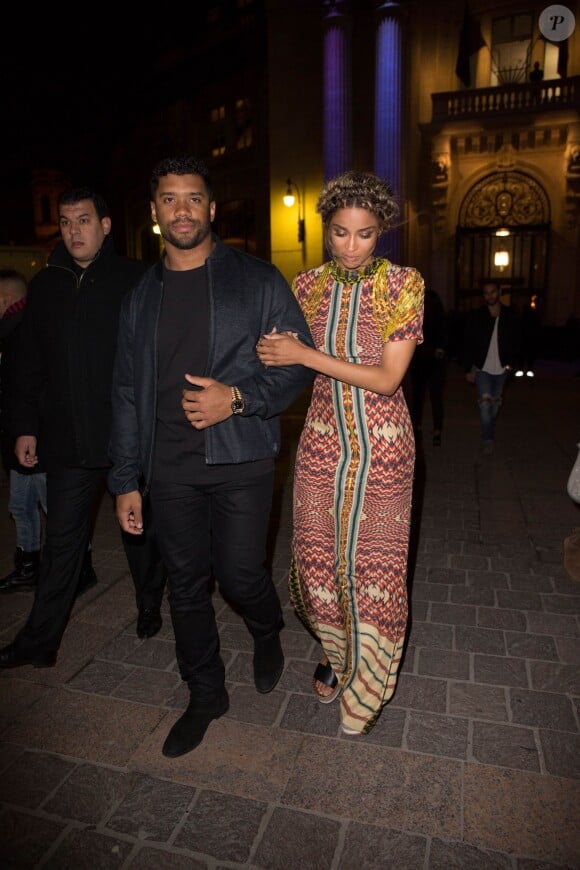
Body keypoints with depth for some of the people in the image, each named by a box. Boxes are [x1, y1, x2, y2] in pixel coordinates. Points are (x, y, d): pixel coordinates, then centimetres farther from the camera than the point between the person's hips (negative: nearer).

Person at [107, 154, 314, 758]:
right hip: (169, 469, 4)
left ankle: (267, 634, 38)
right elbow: (127, 393, 11)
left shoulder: (256, 280, 0)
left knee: (240, 575, 0)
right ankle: (205, 695, 33)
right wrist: (126, 480, 8)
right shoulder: (142, 296, 10)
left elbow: (299, 362, -1)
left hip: (240, 461, -3)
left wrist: (238, 398, -17)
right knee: (186, 585, 11)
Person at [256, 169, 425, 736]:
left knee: (374, 564, 7)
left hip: (382, 445, -3)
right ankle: (336, 652, 39)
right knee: (316, 560, 8)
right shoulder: (307, 285, 5)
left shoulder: (402, 284, -6)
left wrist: (307, 355, -18)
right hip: (322, 440, 3)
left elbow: (388, 378, -14)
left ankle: (366, 684, 33)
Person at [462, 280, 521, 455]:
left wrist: (512, 363, -4)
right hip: (481, 368, -2)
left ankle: (490, 431, 36)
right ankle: (488, 439, -2)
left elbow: (517, 340, 7)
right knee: (485, 403, -11)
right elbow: (467, 344, -4)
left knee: (496, 403, 13)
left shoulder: (510, 315, 0)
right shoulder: (475, 316, -5)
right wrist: (468, 369, -6)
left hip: (501, 368, 2)